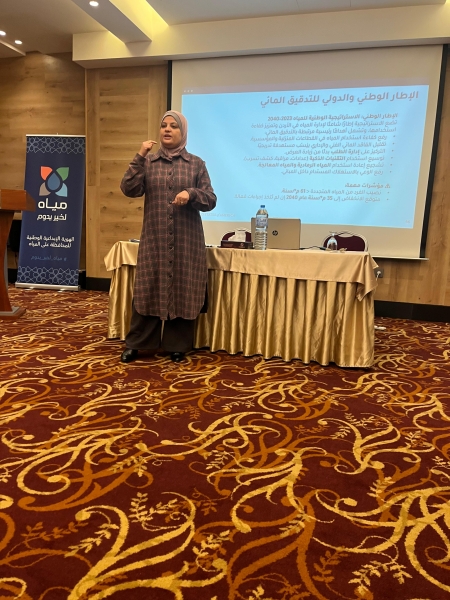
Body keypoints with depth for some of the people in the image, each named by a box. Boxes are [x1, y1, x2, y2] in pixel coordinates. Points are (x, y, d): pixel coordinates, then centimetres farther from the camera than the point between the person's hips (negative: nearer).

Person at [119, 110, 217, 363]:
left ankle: (177, 346, 16)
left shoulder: (196, 164, 6)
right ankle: (135, 344, 15)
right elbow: (129, 190, -6)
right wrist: (140, 157, -11)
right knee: (147, 290, 3)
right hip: (154, 240, 0)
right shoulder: (148, 162, 8)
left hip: (187, 242, 0)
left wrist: (191, 193, -17)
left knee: (183, 291, 3)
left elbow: (211, 200, 2)